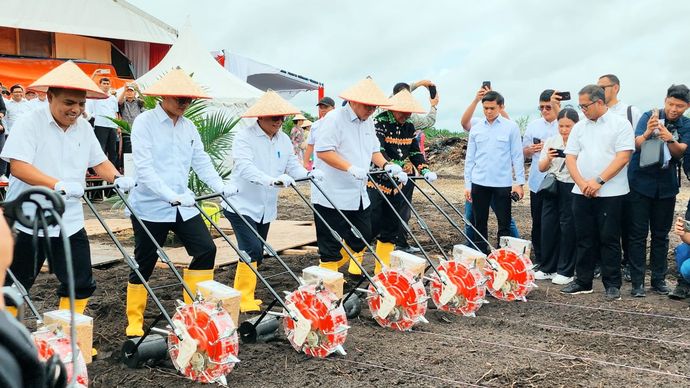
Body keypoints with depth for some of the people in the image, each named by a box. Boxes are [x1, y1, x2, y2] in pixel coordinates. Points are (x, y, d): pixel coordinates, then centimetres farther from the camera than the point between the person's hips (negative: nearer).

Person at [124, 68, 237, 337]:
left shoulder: (189, 127, 10)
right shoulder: (144, 122, -10)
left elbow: (201, 162, 7)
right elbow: (144, 168, -20)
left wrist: (221, 187, -9)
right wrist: (172, 196, -31)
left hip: (183, 206, 6)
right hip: (151, 207, -6)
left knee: (206, 250, -2)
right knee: (144, 265, 4)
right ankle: (134, 324, 20)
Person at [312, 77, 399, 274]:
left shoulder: (368, 123, 13)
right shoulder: (334, 119, -13)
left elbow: (374, 150, 21)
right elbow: (323, 151, -22)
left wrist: (386, 165, 1)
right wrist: (351, 168, -29)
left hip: (359, 194, 8)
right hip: (332, 195, -8)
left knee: (363, 236, 14)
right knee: (331, 244, -1)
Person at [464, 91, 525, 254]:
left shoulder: (511, 127, 0)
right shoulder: (476, 129, 8)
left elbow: (517, 156, -1)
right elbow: (470, 159, 9)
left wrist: (519, 182, -7)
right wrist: (467, 185, 5)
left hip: (503, 183, -3)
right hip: (479, 183, 3)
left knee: (504, 224, 3)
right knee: (479, 222, 8)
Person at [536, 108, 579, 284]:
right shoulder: (551, 141, 8)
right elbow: (541, 168, 9)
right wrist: (548, 158, -11)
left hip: (571, 188, -4)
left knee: (567, 229, 1)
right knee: (548, 227, 7)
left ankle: (565, 271, 12)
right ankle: (547, 268, 20)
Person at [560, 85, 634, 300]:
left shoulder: (620, 124, -3)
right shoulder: (580, 127, 12)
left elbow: (623, 157, -11)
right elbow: (570, 157, 8)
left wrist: (598, 181, -17)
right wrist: (581, 183, -8)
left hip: (610, 193, -4)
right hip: (582, 192, 5)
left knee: (609, 239, 0)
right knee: (584, 239, 9)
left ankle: (612, 284, 10)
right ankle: (583, 282, 18)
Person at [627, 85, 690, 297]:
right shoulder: (649, 116, -7)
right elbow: (636, 145, -19)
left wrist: (669, 139, -34)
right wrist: (647, 133, -40)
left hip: (666, 185, 3)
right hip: (641, 182, -3)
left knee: (661, 234, 9)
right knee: (638, 233, -3)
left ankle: (659, 279, 17)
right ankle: (637, 282, -1)